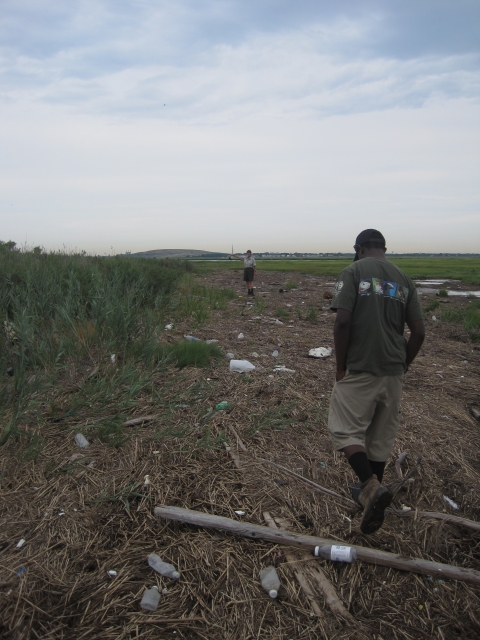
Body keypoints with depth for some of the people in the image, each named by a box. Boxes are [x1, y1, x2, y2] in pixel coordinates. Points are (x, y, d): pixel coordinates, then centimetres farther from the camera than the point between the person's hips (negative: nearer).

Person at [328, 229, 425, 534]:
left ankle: (372, 486, -14)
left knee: (346, 429, 5)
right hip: (394, 372, 6)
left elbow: (343, 322, -16)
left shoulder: (353, 272, -6)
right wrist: (404, 364, 16)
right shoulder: (404, 279, 8)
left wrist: (341, 367, -6)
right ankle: (371, 489, 30)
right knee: (381, 435, 17)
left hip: (360, 369, -5)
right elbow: (419, 331, 4)